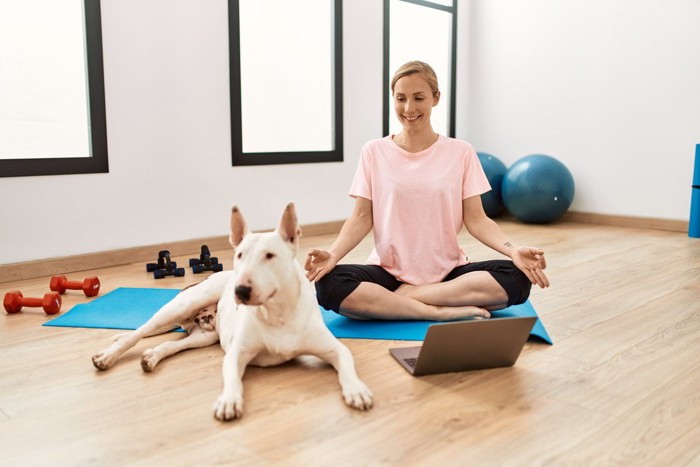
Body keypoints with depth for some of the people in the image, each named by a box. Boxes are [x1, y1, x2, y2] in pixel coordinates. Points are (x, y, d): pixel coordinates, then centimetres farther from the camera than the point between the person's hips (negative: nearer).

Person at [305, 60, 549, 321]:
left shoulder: (461, 152, 3)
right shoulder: (374, 152, 3)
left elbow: (475, 219, 0)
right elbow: (362, 217, -1)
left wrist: (514, 250, -19)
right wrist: (332, 254, -20)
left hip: (448, 273, 1)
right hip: (389, 271, 0)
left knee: (517, 278, -27)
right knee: (329, 285, -30)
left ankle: (398, 299, -20)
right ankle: (444, 311, -23)